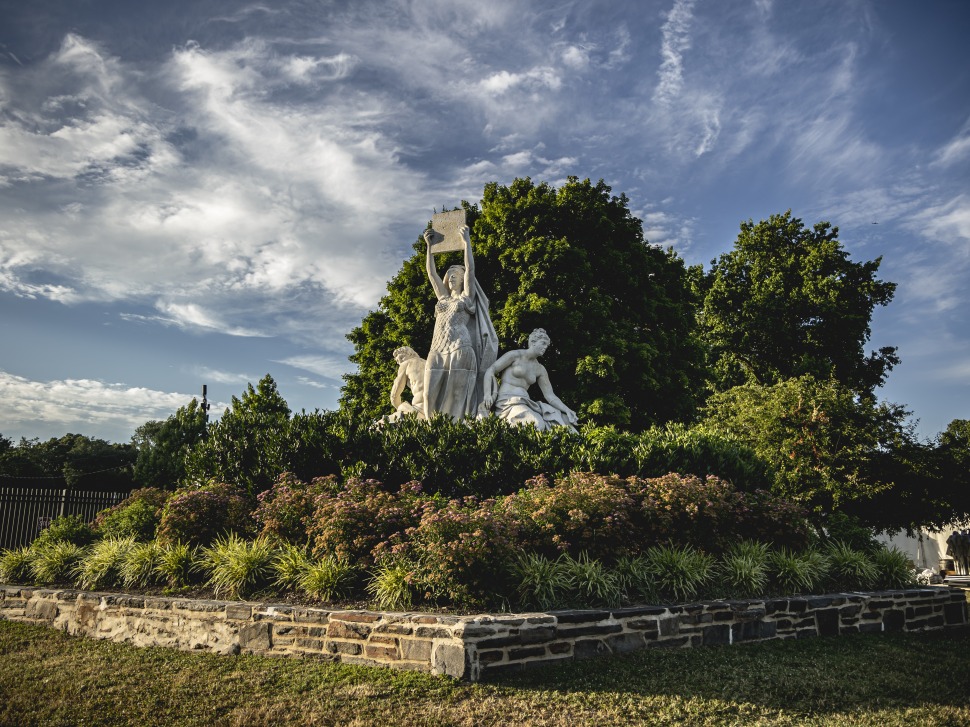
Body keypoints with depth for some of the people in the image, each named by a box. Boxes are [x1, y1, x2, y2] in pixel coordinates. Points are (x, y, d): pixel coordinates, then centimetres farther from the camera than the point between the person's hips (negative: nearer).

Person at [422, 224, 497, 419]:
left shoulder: (467, 297, 12)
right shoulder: (443, 298, 24)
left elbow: (470, 269, 2)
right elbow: (432, 273, 21)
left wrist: (467, 241, 2)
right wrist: (429, 245, 19)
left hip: (460, 351, -4)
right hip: (437, 352, 5)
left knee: (456, 397, -7)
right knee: (431, 395, -6)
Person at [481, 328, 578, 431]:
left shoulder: (540, 369, 16)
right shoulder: (515, 356, 1)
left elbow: (550, 396, 12)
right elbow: (490, 371, -2)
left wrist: (567, 410, -3)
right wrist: (487, 394, -16)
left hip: (526, 403, 7)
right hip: (507, 402, -6)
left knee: (562, 418, -10)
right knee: (538, 424, -33)